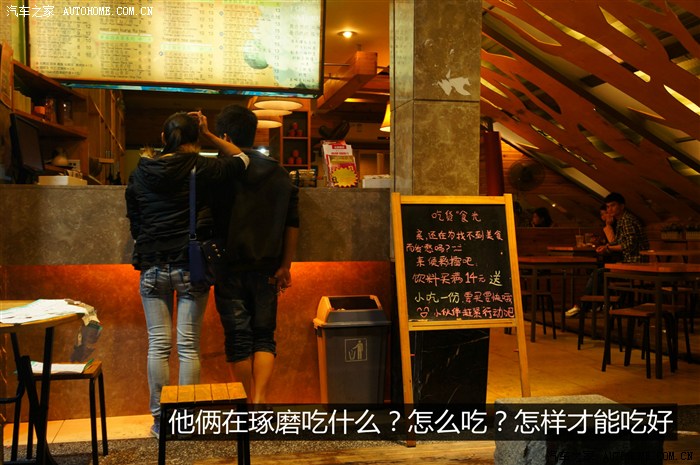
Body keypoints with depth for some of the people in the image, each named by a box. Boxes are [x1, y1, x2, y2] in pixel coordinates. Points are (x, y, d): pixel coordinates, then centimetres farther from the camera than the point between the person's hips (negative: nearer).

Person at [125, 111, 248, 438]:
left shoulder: (141, 172, 4)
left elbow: (133, 219, 11)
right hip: (191, 267, -2)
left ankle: (160, 420, 14)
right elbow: (241, 162, 3)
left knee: (158, 344, 8)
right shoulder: (200, 168, -8)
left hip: (152, 267, 3)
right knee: (189, 345, 3)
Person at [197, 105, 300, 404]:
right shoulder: (278, 173, 6)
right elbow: (292, 222, 4)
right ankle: (260, 398, -5)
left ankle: (249, 402, 16)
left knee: (237, 337, 7)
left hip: (230, 266, -3)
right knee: (264, 336, 9)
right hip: (266, 268, 3)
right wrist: (285, 266, 7)